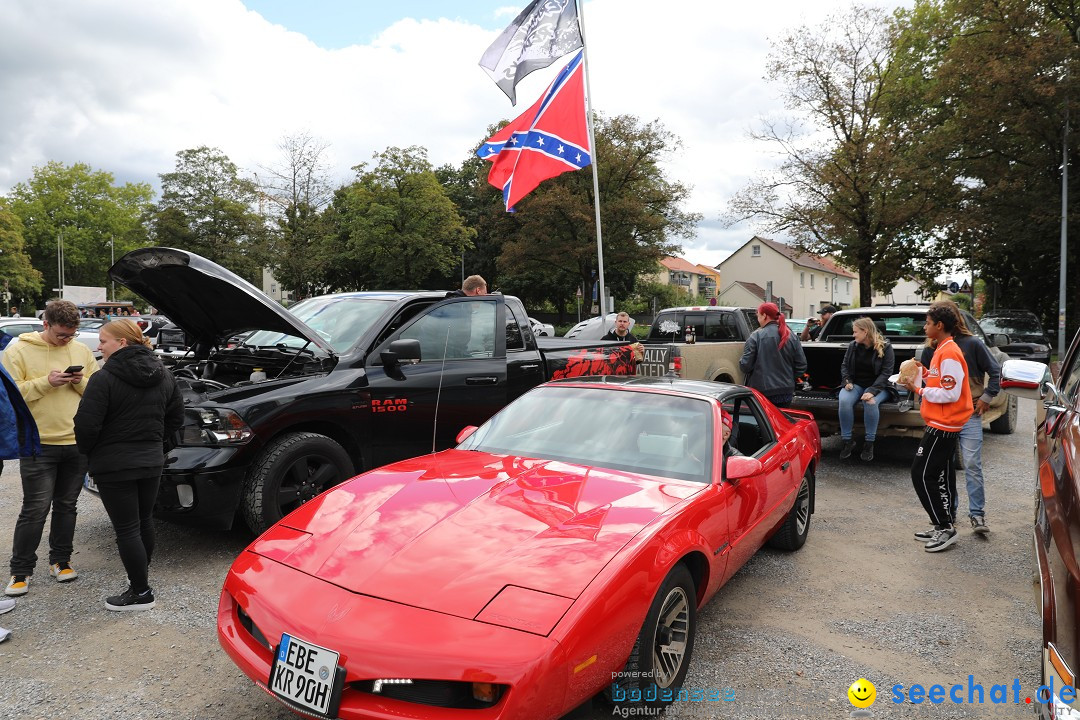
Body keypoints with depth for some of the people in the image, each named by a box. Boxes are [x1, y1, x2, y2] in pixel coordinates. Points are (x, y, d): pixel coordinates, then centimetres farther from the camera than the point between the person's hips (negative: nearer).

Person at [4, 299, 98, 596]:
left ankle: (61, 560, 27)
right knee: (35, 510, -1)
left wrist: (82, 382, -10)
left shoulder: (83, 352, 8)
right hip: (39, 445, -3)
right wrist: (46, 382, -19)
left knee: (66, 506, 14)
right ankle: (21, 571, 14)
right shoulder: (19, 351, -3)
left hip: (77, 443, 4)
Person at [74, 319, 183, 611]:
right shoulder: (163, 375, 5)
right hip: (151, 462, 7)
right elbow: (176, 416, 11)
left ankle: (141, 593, 7)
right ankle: (141, 575, 36)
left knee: (126, 529, 1)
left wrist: (88, 451, -1)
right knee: (144, 521, 20)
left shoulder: (105, 379, -17)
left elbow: (86, 425, -19)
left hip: (114, 465, -7)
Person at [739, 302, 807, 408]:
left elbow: (745, 365, -13)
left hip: (762, 392, -5)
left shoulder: (756, 336, -12)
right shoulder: (791, 337, 3)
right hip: (786, 393, 5)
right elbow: (801, 365, 5)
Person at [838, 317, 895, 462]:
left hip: (878, 386, -3)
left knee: (871, 402, -38)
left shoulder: (885, 347, -8)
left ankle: (869, 443, -22)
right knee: (844, 400, -31)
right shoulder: (853, 346, 5)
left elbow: (886, 372, -13)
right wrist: (847, 381, -10)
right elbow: (844, 366, 11)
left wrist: (872, 391, -26)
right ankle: (847, 441, -20)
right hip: (856, 385, 3)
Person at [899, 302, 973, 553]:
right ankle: (944, 527, 23)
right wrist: (923, 372, 4)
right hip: (945, 425, 10)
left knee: (922, 474, -7)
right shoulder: (942, 350, 13)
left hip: (942, 426, -10)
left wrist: (919, 390, -16)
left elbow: (951, 393, -22)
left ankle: (945, 528, 0)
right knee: (941, 476, 15)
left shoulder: (949, 354, -18)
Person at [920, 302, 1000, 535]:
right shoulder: (931, 348, 5)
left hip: (969, 414, -3)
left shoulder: (972, 344, -4)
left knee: (972, 465, -6)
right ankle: (948, 510, 20)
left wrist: (987, 398, -1)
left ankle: (977, 515, 1)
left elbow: (995, 371, 2)